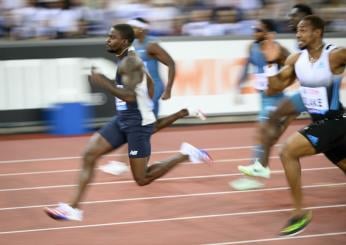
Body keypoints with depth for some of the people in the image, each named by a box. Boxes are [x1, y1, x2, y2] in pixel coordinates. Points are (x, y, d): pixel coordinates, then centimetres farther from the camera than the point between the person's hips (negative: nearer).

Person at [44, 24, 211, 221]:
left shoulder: (130, 62, -18)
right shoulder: (126, 59, 12)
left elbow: (129, 96, -29)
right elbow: (150, 82, 24)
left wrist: (103, 82, -22)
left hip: (138, 123, -10)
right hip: (123, 119, 10)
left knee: (142, 179, -3)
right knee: (89, 154, 0)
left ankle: (185, 154, 9)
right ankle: (74, 208, 1)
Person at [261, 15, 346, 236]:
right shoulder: (296, 60, 0)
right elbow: (276, 87, 7)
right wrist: (272, 62, -9)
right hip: (320, 123, 8)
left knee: (288, 152, -19)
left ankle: (300, 213, -10)